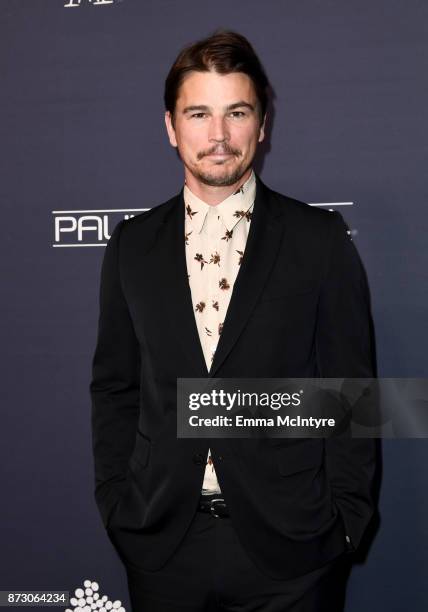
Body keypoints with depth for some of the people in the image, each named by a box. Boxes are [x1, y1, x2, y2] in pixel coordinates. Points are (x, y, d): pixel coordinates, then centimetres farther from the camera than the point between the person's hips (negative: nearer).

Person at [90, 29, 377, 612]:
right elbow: (114, 388, 6)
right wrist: (117, 505, 1)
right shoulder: (133, 245, 3)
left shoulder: (320, 239, -4)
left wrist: (346, 519, -5)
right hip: (162, 541, 2)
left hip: (290, 544, -1)